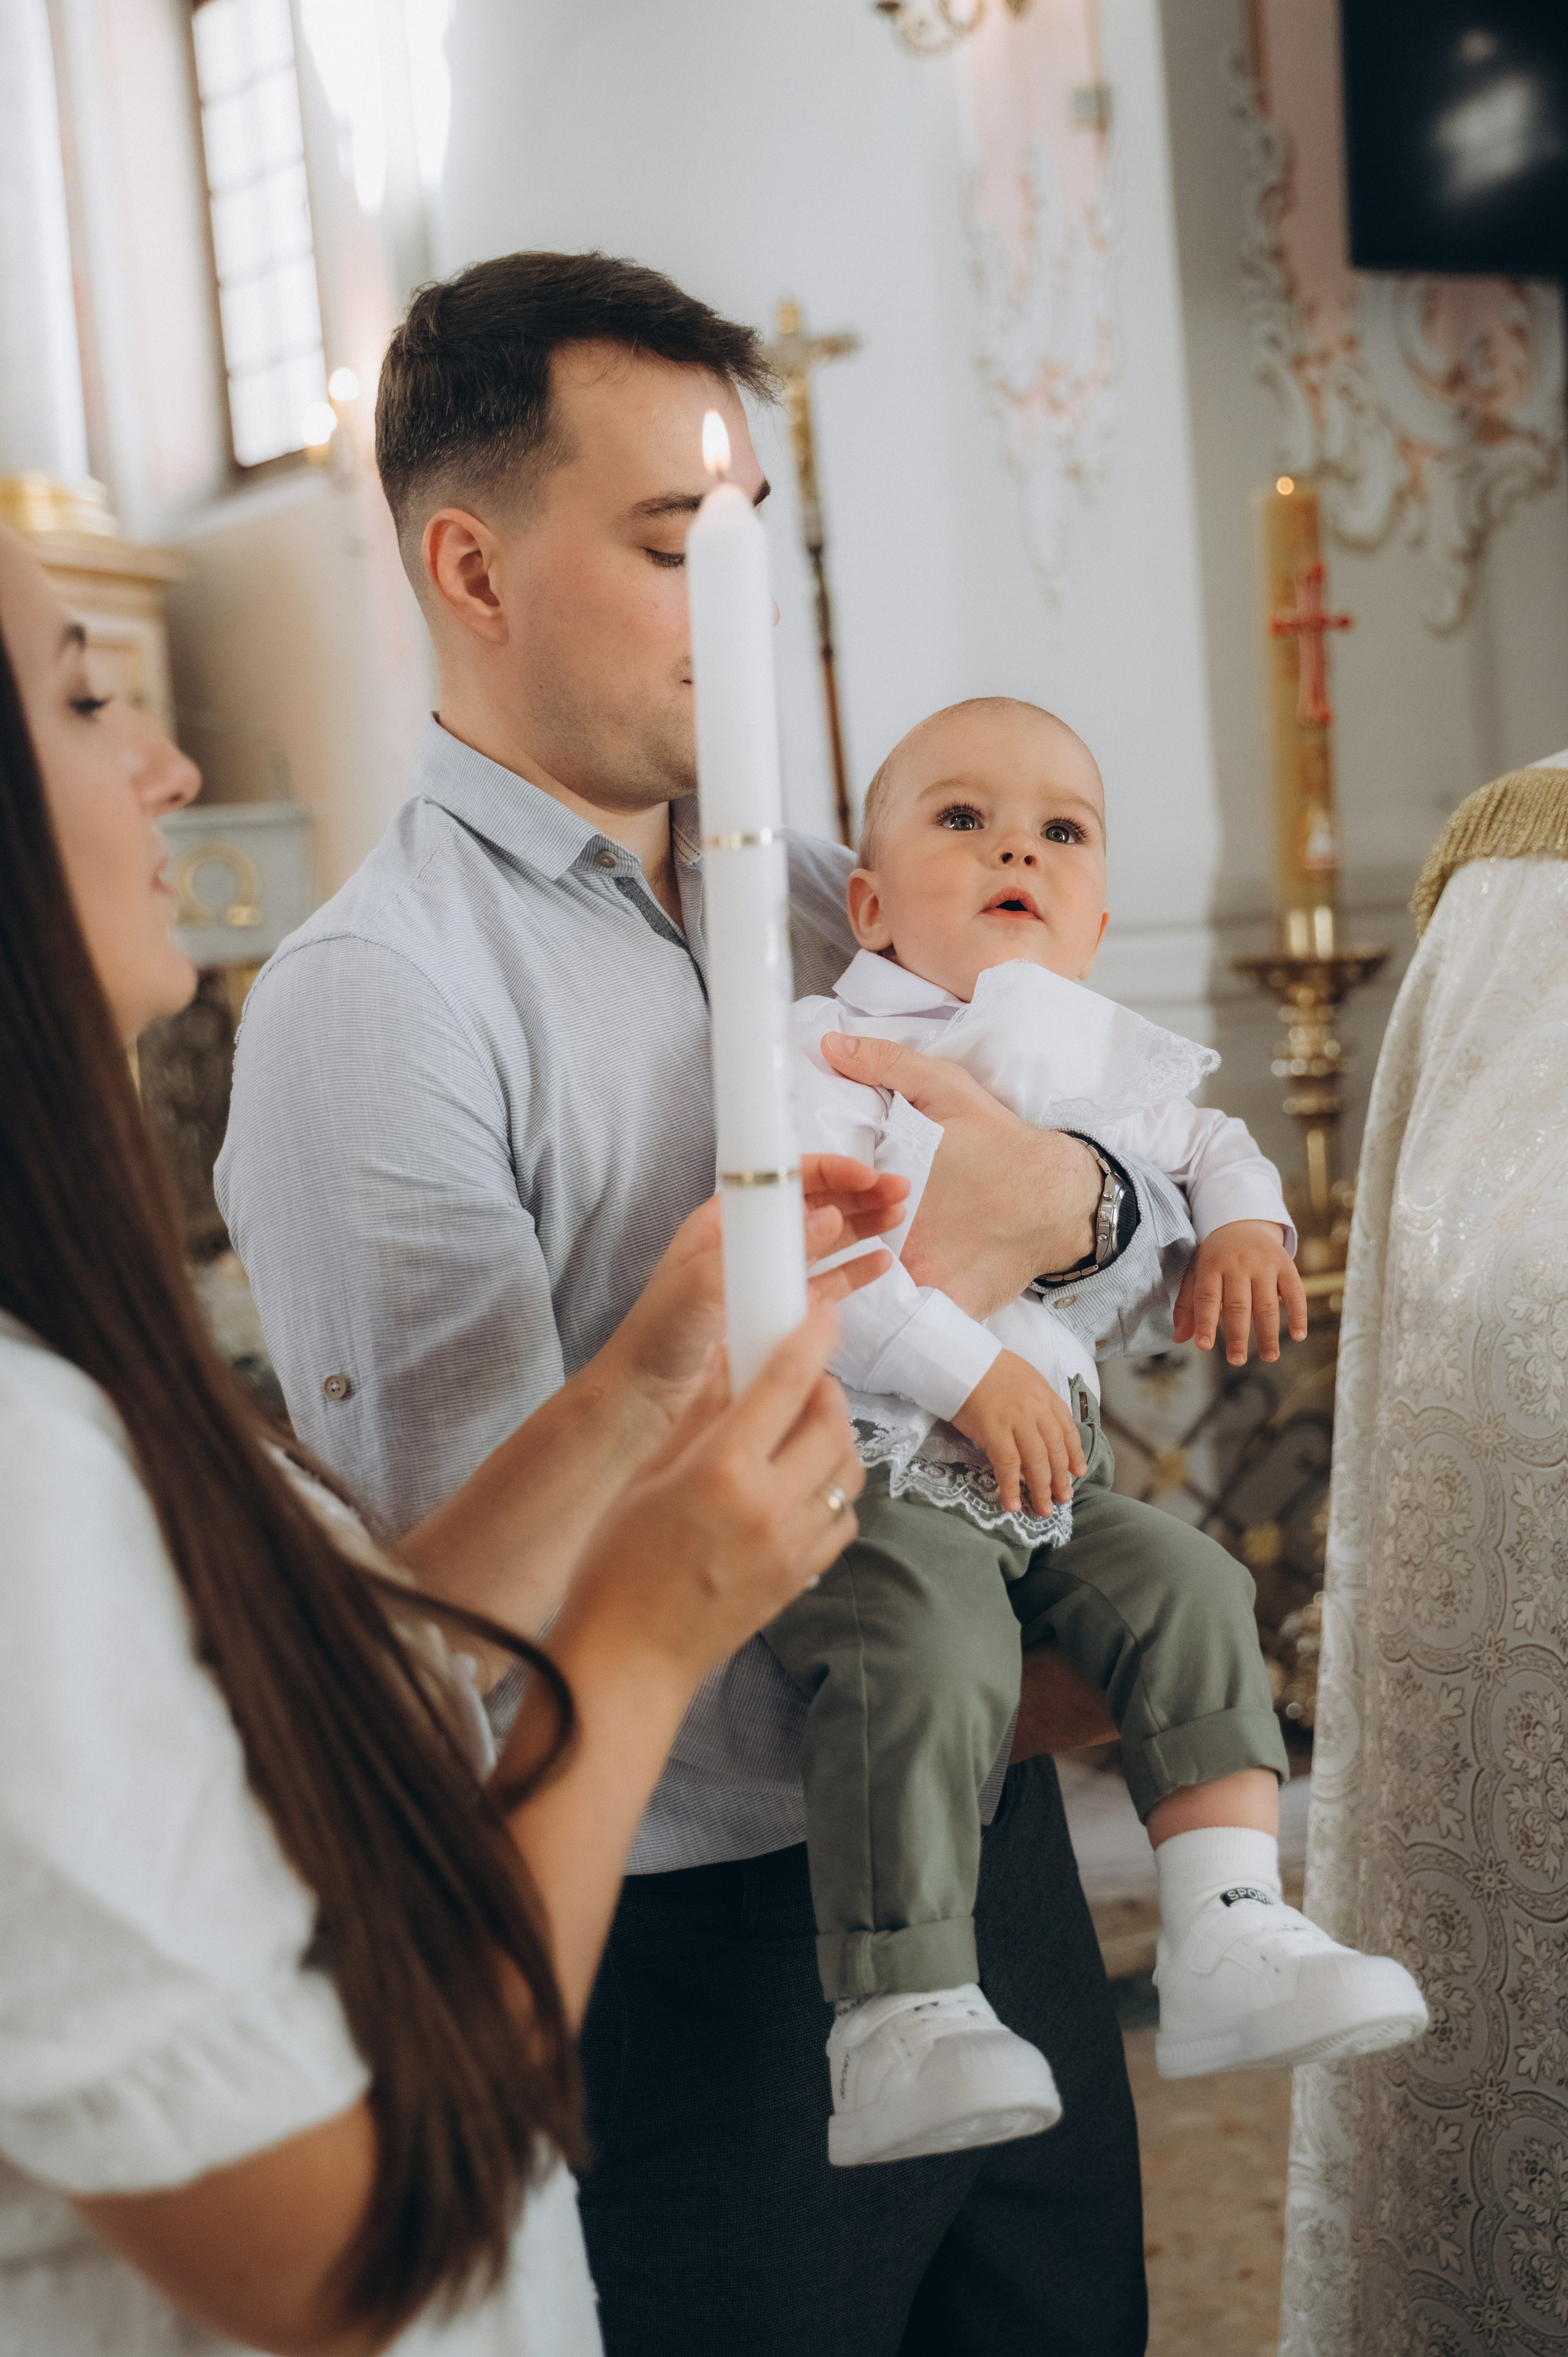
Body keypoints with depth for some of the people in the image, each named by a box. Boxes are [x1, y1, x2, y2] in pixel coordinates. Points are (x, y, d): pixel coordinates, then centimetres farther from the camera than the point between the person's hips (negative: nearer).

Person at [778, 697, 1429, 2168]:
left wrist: (1244, 1225, 12)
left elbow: (1210, 1144, 36)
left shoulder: (1108, 1066, 16)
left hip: (1053, 1475, 7)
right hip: (875, 1466, -7)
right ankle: (898, 2029, -19)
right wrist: (965, 1371, -24)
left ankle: (1228, 1937, -4)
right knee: (921, 1664, -28)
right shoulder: (835, 1050, -6)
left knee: (1189, 1590, -10)